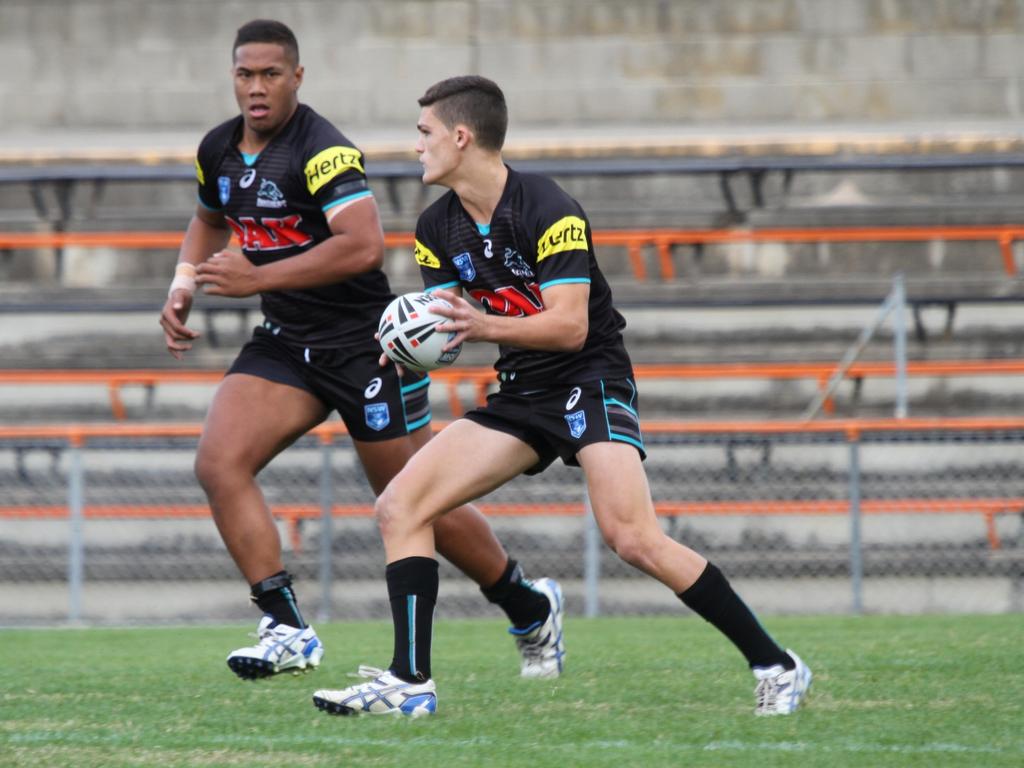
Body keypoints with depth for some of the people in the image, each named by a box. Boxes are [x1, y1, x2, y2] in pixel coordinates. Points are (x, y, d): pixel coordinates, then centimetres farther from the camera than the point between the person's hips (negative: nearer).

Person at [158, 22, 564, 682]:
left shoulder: (322, 151, -21)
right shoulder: (218, 151, 4)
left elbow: (365, 245, -34)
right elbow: (210, 220, 27)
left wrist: (259, 278, -33)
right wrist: (183, 287, 9)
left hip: (364, 346, -7)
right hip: (284, 343, 7)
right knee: (219, 464, -15)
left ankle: (531, 608, 26)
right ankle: (288, 631, -14)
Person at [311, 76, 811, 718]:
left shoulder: (549, 211, -19)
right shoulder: (439, 227, 4)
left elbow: (570, 326, -24)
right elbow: (448, 322, 5)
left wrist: (485, 326, -39)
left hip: (590, 381, -7)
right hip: (520, 393, 8)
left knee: (634, 539, -24)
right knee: (400, 506, -6)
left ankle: (775, 665, -14)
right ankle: (410, 683, -6)